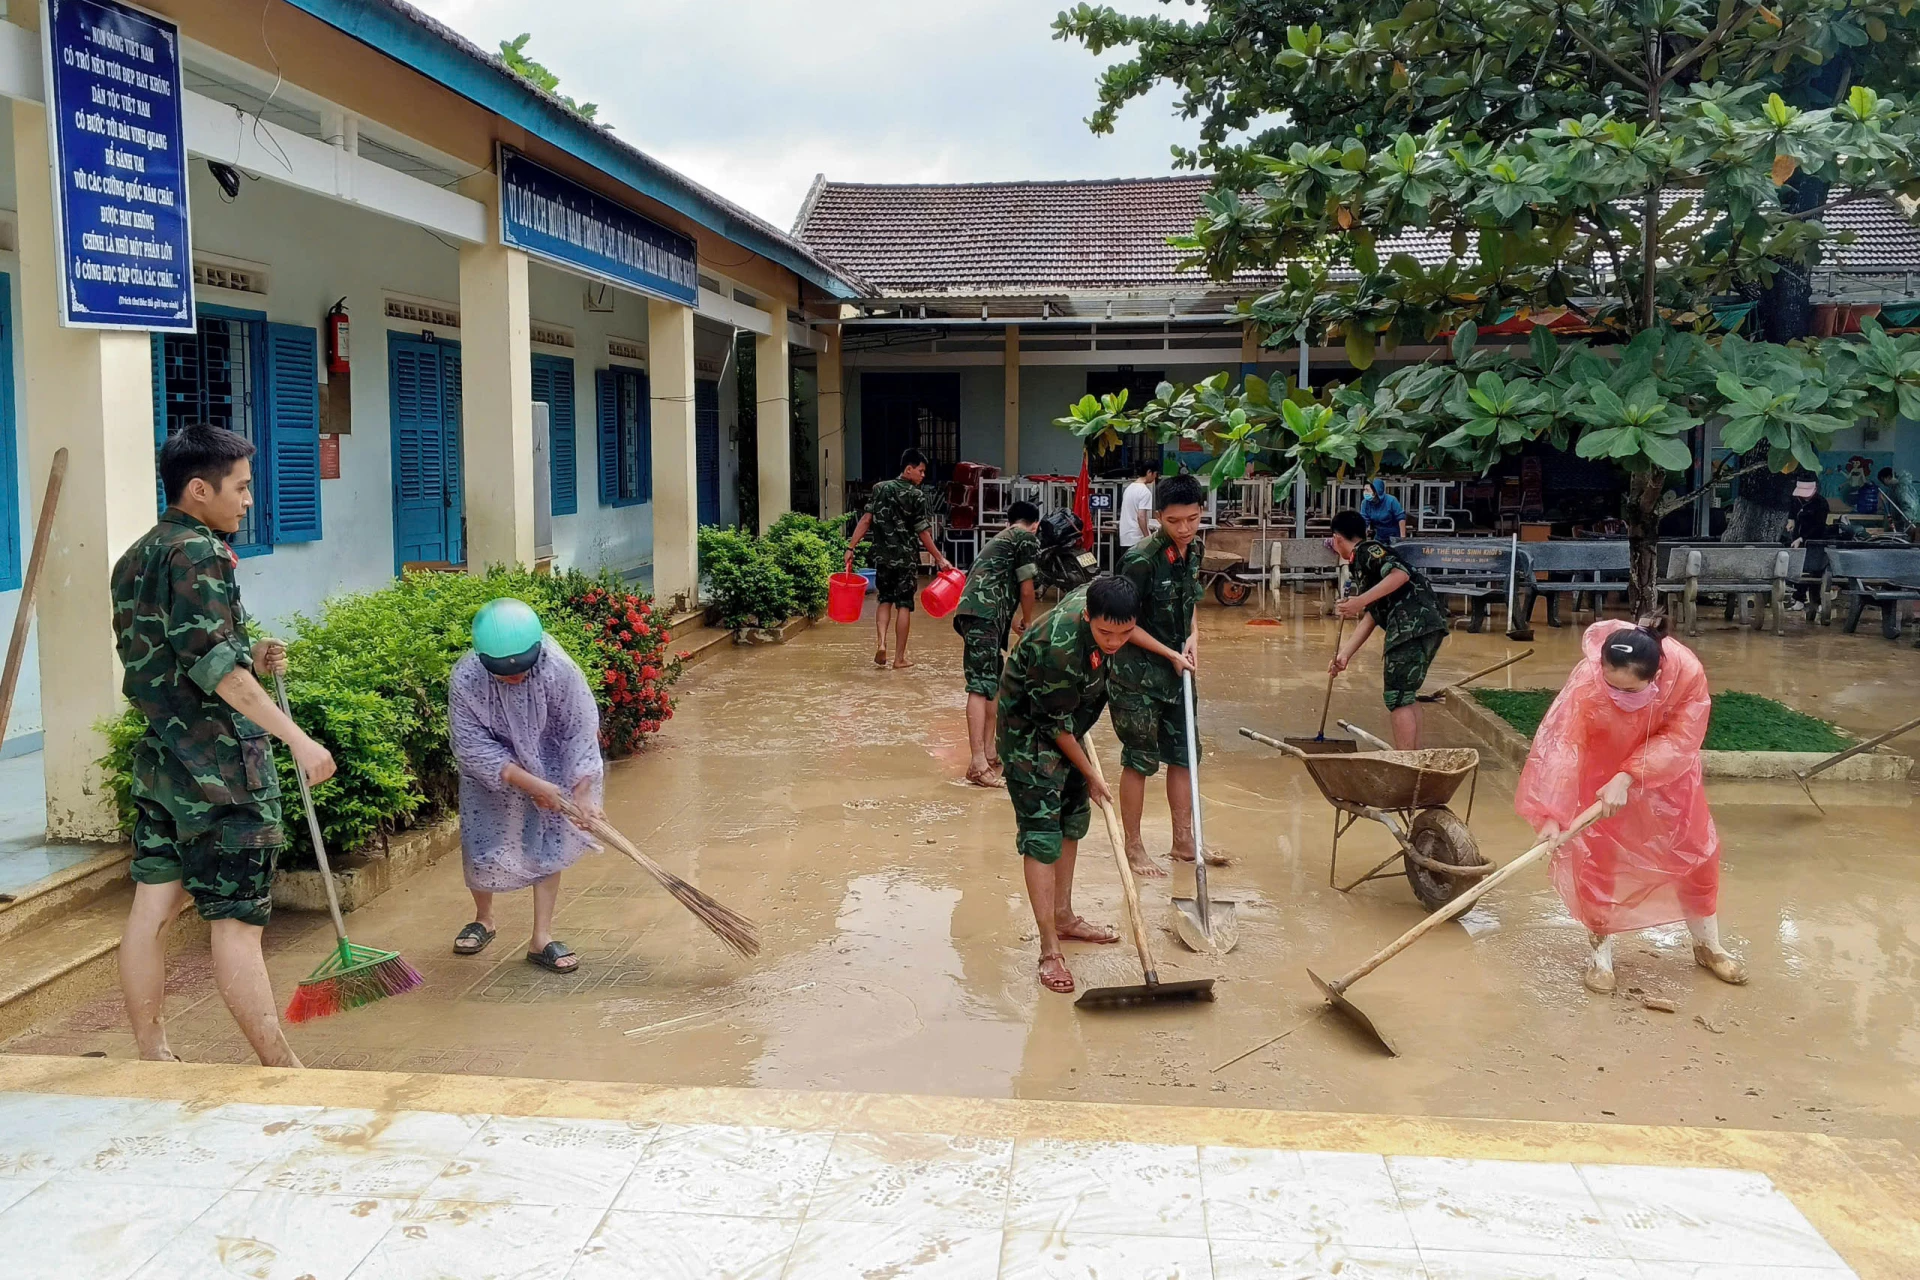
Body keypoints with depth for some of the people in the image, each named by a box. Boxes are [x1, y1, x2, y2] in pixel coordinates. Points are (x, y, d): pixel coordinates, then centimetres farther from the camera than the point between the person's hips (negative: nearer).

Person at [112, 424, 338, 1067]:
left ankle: (153, 1061, 18)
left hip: (159, 758, 9)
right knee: (236, 923, -3)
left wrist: (251, 658, 11)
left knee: (152, 909, 10)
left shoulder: (135, 558, 15)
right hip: (218, 766, -9)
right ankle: (280, 1069, 5)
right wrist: (297, 738, -22)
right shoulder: (199, 553, -13)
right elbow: (212, 663, -22)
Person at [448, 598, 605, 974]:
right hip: (491, 772, 0)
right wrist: (530, 784, -33)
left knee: (548, 847, 0)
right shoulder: (465, 680, -32)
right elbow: (472, 746, -28)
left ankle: (541, 938, 11)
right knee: (482, 848, 7)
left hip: (548, 768, 0)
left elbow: (580, 732, -23)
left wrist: (582, 792, -28)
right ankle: (483, 919, 36)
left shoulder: (559, 670, -33)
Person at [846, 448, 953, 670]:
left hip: (882, 556, 4)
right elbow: (923, 533, -7)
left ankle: (880, 642, -3)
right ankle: (899, 658, 6)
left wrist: (850, 547, -1)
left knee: (885, 600, 18)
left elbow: (866, 520, -2)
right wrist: (940, 559, -1)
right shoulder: (916, 496, -7)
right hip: (907, 558, -4)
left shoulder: (880, 489, 4)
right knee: (904, 605, 4)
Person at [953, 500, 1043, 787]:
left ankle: (988, 752, 24)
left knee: (994, 684, 18)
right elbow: (1026, 588, 1)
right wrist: (1028, 622, 18)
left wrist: (1012, 620, 55)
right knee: (981, 686, -15)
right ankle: (978, 763, -20)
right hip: (984, 613, -9)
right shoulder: (1027, 538, 5)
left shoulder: (1001, 538, 32)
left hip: (973, 610, 9)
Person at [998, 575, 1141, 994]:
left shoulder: (1097, 594, -16)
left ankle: (1063, 918, 31)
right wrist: (1091, 777, -12)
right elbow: (1058, 726, -25)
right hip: (1029, 730, -9)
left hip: (1066, 722, 9)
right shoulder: (1059, 649, -38)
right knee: (1041, 833, -11)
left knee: (1073, 817, 16)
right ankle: (1050, 951, -8)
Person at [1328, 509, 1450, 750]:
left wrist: (1361, 601, -21)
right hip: (1429, 623, 10)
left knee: (1398, 697, -7)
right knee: (1405, 693, 22)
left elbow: (1400, 574, -18)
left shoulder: (1366, 550, 1)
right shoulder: (1363, 563, 30)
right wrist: (1344, 655, 23)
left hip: (1414, 623, -10)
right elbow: (1370, 617, 27)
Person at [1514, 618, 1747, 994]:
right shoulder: (1586, 681, -40)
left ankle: (1708, 945, 31)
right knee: (1594, 854, -4)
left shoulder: (1687, 672, -35)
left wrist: (1627, 779, -37)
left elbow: (1681, 740, -27)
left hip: (1667, 767, 2)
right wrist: (1551, 815, -50)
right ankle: (1602, 950, 15)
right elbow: (1562, 744, -43)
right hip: (1603, 766, -2)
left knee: (1697, 849, 10)